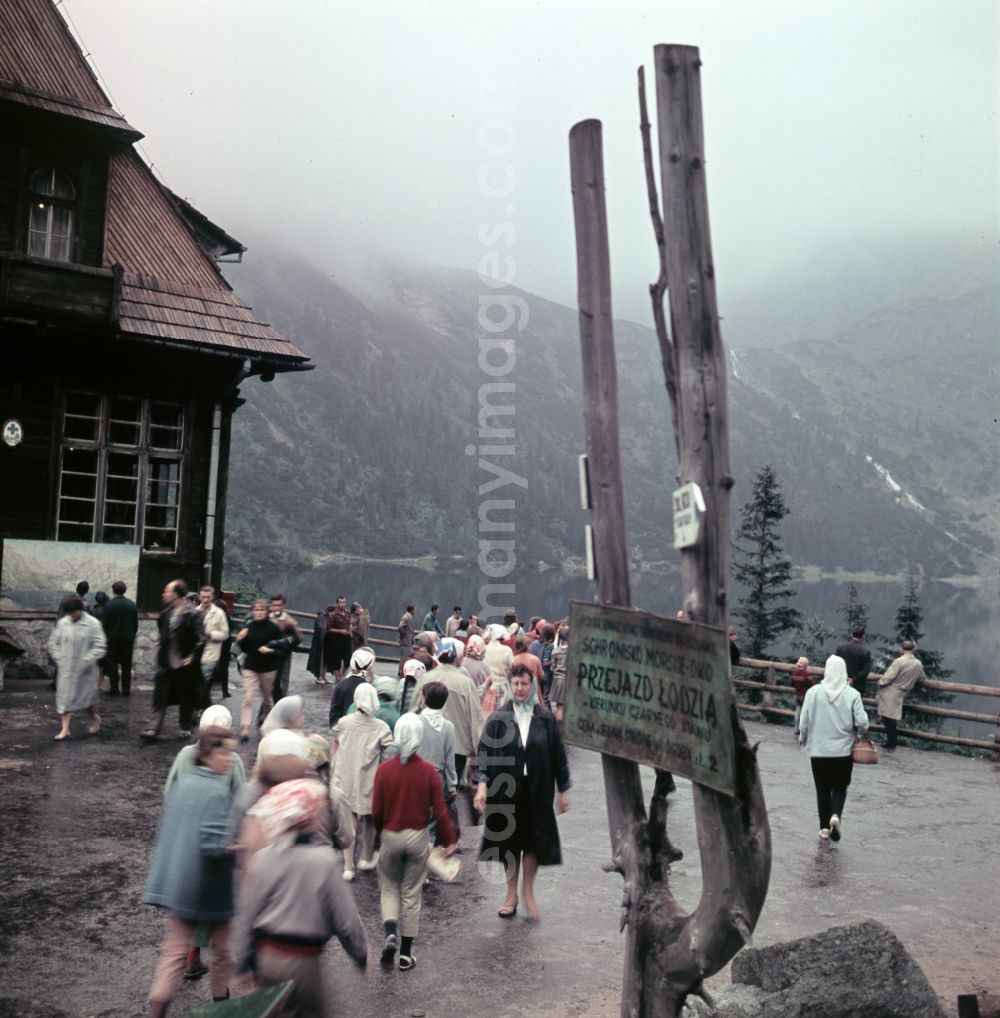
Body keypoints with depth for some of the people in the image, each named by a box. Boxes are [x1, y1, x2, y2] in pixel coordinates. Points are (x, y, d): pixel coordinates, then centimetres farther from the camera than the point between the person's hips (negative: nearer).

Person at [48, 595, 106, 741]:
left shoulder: (93, 624, -10)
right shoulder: (62, 623, 2)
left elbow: (100, 646, -12)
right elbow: (53, 642, 12)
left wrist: (87, 661, -18)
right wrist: (58, 658, 0)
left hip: (85, 670, -3)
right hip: (66, 669, 3)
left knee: (88, 696, 11)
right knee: (64, 698, -1)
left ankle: (94, 719, 37)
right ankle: (64, 729, 2)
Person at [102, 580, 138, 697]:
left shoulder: (109, 605, -11)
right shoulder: (132, 604, -3)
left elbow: (104, 624, -8)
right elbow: (136, 623, 1)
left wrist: (106, 636, 7)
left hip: (113, 639, -2)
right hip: (128, 639, 2)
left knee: (113, 665, 6)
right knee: (126, 665, 8)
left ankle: (115, 690, 5)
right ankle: (126, 690, 8)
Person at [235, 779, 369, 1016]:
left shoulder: (261, 859, -4)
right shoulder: (323, 861, -16)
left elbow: (246, 917, 2)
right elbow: (345, 917, -10)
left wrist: (243, 964, 13)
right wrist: (361, 954, 6)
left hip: (265, 957, 5)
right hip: (300, 961, -5)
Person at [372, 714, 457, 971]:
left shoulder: (384, 769, -11)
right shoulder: (428, 771, -11)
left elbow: (376, 811, -5)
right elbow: (439, 811, -8)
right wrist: (449, 840, 4)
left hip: (390, 836, 0)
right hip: (418, 837, 0)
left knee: (389, 887, 19)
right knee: (411, 894, 11)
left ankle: (391, 933, -4)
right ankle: (406, 954, 16)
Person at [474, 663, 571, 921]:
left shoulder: (545, 718, -1)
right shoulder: (498, 718, -3)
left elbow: (557, 754, 4)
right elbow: (485, 750, -7)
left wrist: (563, 789, 4)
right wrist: (483, 783, -19)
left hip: (536, 790, 0)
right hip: (506, 789, 0)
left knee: (533, 839, 4)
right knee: (509, 840, 10)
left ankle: (528, 890, 23)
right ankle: (512, 893, 26)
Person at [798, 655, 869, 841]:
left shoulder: (813, 692, -9)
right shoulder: (852, 694, -10)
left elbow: (804, 721, -6)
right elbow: (861, 722, -11)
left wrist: (803, 739, 12)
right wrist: (861, 732, 12)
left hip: (818, 751, 0)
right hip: (843, 751, 0)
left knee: (823, 789, 14)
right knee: (840, 787, 15)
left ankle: (825, 827, 17)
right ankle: (836, 815, -10)